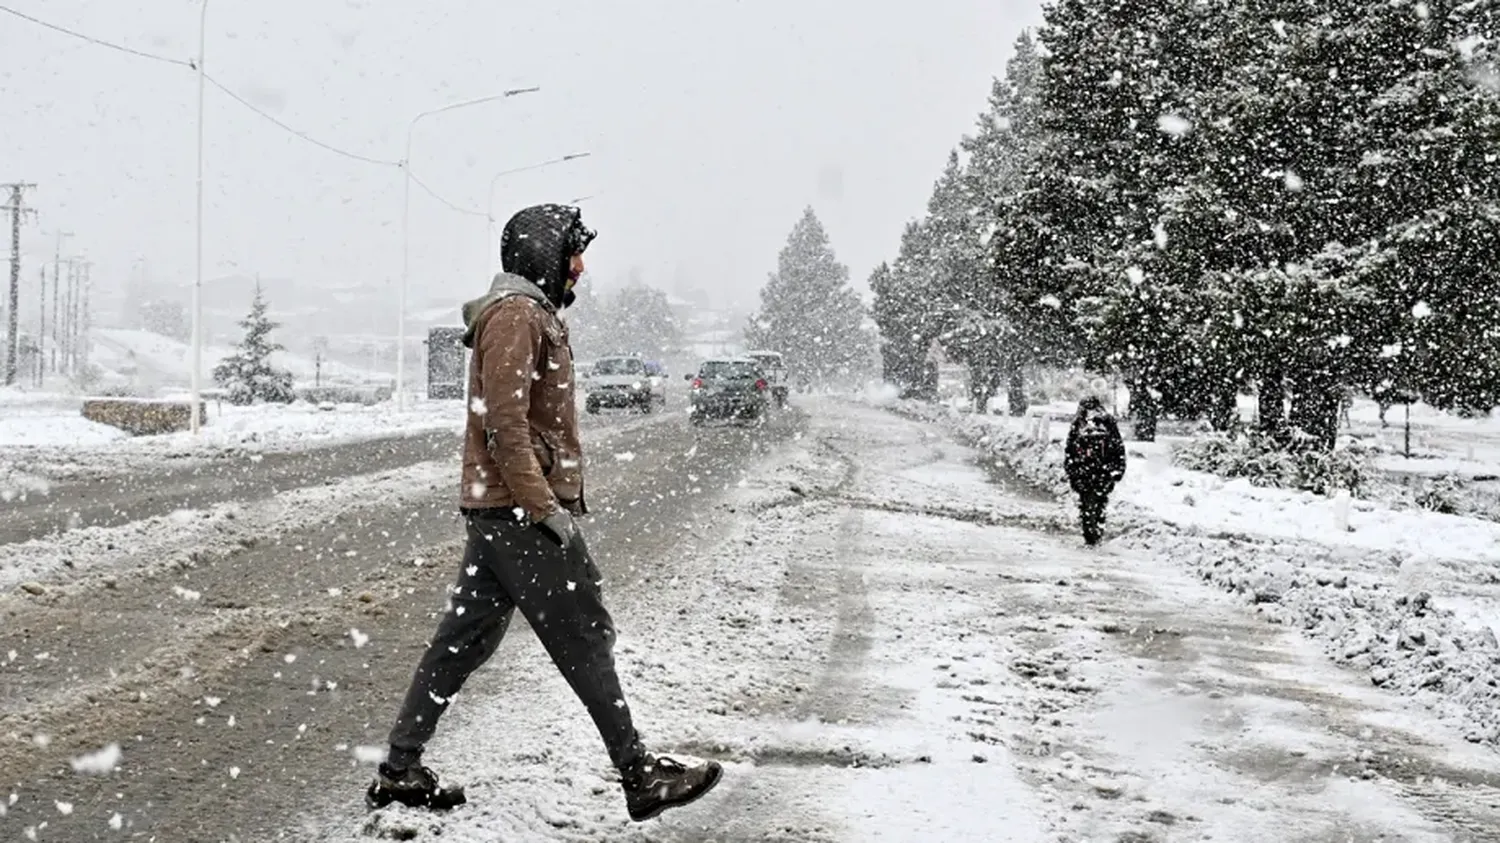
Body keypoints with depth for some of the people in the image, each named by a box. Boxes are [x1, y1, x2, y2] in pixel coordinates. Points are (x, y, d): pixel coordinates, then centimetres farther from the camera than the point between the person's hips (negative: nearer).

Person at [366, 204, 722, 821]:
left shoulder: (533, 314, 20)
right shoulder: (515, 315, -14)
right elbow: (506, 424, -21)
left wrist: (562, 496, 19)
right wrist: (545, 509, -22)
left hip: (497, 510, 10)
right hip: (522, 509, -10)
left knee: (464, 639, 11)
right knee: (586, 641, -4)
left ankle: (399, 771, 15)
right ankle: (640, 777, 2)